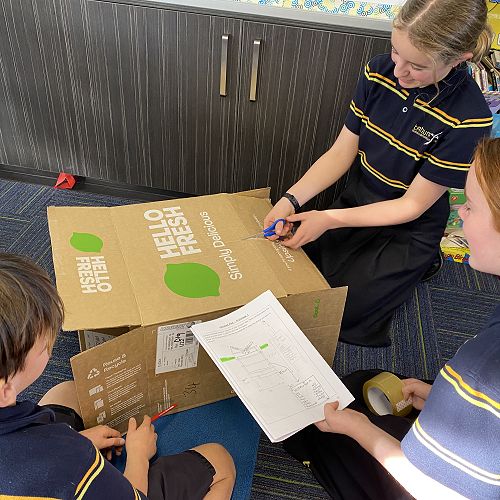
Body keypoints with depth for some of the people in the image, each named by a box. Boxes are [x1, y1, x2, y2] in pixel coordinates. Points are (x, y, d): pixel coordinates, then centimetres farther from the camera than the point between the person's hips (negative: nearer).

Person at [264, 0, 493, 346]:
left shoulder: (469, 118, -25)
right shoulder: (380, 71, -11)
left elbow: (412, 205, -19)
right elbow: (341, 153, -5)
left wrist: (330, 220, -25)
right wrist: (291, 200, -19)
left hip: (407, 233, -4)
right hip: (355, 205, 5)